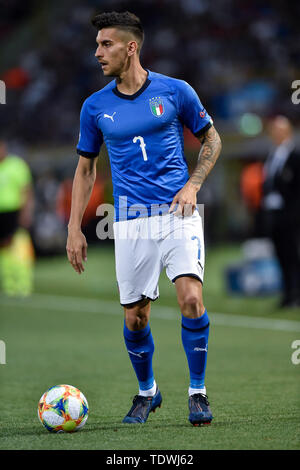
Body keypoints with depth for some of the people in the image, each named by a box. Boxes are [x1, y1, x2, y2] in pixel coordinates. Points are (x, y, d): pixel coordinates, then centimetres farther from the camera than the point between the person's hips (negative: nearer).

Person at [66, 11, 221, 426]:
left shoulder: (175, 92, 0)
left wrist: (192, 185, -4)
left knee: (190, 298, -18)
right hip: (130, 222, 2)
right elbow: (85, 168, 15)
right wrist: (74, 229, 9)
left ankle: (197, 392, -3)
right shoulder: (95, 107, 6)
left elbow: (211, 139, 12)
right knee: (135, 317, 3)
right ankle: (147, 392, 27)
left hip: (177, 213, -2)